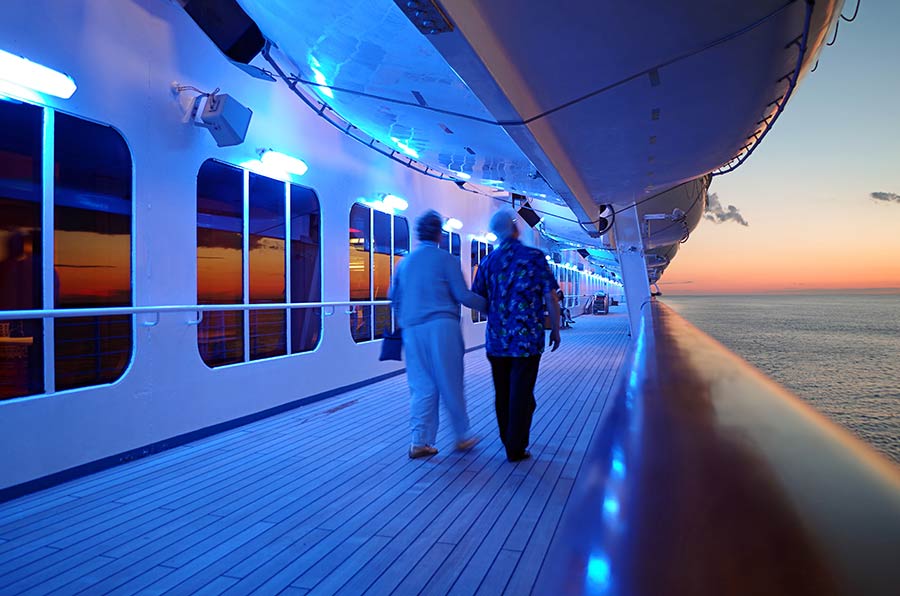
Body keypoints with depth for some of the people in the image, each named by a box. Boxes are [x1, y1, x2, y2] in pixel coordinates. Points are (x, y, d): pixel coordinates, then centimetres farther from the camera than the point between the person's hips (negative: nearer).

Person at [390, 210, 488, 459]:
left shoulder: (404, 262, 15)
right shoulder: (446, 259, 0)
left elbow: (394, 297, 19)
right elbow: (463, 296, -4)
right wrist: (487, 305, 11)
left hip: (412, 330, 4)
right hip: (442, 326, -4)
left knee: (421, 387, 8)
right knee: (451, 384, 4)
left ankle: (419, 442, 6)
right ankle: (463, 436, 15)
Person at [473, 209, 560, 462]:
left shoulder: (487, 262, 4)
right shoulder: (535, 257, -5)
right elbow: (550, 297, -7)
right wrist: (555, 329, 4)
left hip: (496, 340, 4)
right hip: (528, 339, -3)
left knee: (502, 394, 15)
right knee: (521, 394, 4)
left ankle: (508, 440, 31)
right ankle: (516, 449, 12)